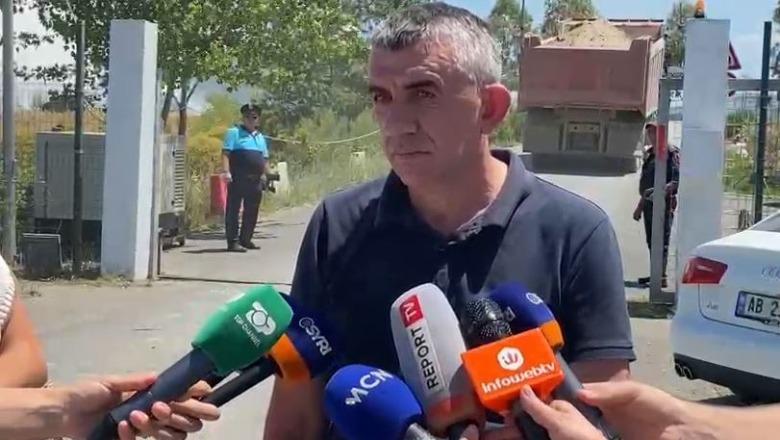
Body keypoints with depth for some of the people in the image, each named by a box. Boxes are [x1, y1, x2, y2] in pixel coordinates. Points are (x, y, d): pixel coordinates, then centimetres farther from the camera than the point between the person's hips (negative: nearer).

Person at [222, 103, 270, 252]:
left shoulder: (260, 137, 22)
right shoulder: (234, 132, 2)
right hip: (238, 179, -7)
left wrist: (264, 175, 12)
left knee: (252, 211, 9)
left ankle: (245, 239, 19)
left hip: (255, 180, 7)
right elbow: (226, 153, -7)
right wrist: (226, 172, -18)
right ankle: (233, 241, -8)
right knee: (233, 209, -7)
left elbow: (265, 159, 26)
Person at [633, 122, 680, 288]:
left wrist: (663, 190, -35)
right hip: (649, 203, 9)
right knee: (651, 241, 12)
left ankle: (661, 277, -9)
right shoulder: (649, 154, 18)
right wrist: (640, 206, 28)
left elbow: (677, 180, -19)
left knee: (661, 241, -9)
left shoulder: (671, 153, -8)